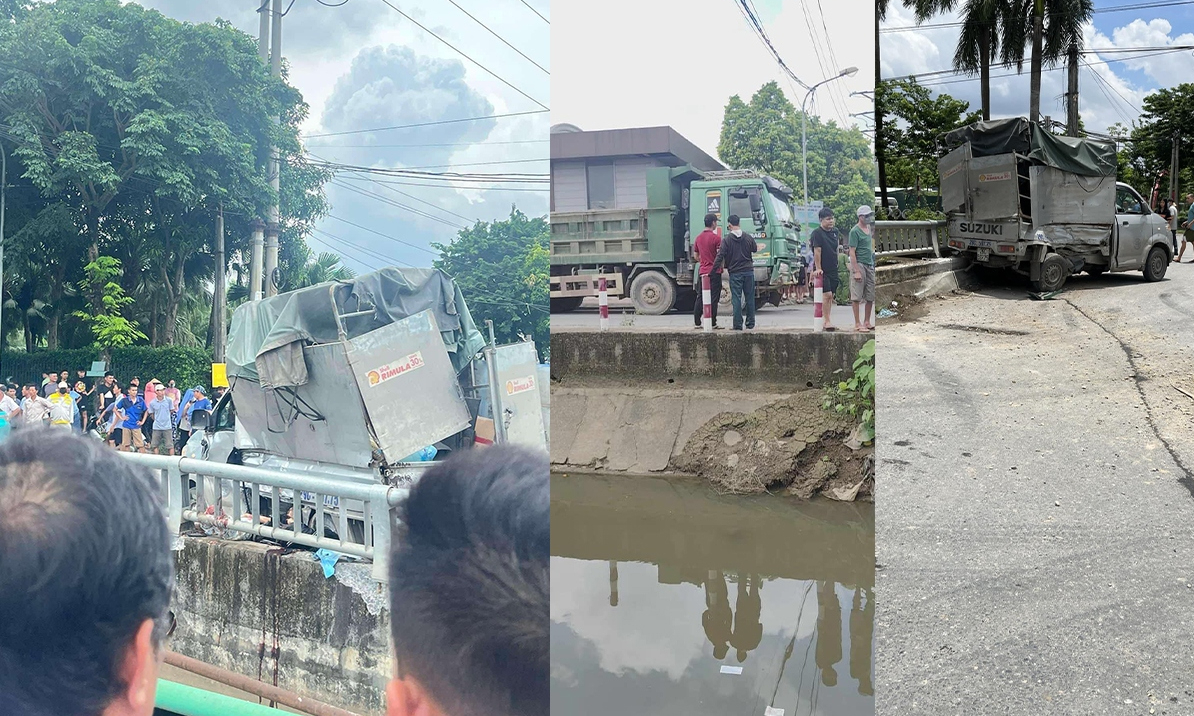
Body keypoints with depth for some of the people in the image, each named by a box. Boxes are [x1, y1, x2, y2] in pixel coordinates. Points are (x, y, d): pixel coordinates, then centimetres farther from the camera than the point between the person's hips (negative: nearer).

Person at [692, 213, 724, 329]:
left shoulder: (698, 238, 8)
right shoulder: (716, 237, -11)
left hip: (702, 271, 6)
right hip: (714, 272, -6)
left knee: (700, 298, 11)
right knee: (713, 298, -3)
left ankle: (697, 322, 11)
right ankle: (713, 323, -4)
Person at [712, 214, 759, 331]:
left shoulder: (726, 240, -7)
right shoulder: (749, 238, 3)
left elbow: (720, 257, -11)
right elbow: (755, 249, 21)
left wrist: (713, 271, -7)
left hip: (735, 273, -3)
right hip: (748, 271, 3)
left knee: (736, 299, -1)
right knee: (749, 298, 9)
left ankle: (738, 325, -3)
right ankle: (750, 324, 14)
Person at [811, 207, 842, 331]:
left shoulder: (835, 231, 9)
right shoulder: (817, 232, -12)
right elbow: (817, 251, -16)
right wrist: (818, 268, -18)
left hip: (833, 269, 7)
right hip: (822, 270, -7)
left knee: (831, 296, 8)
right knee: (827, 294, -14)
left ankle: (827, 321, 14)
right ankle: (827, 321, -11)